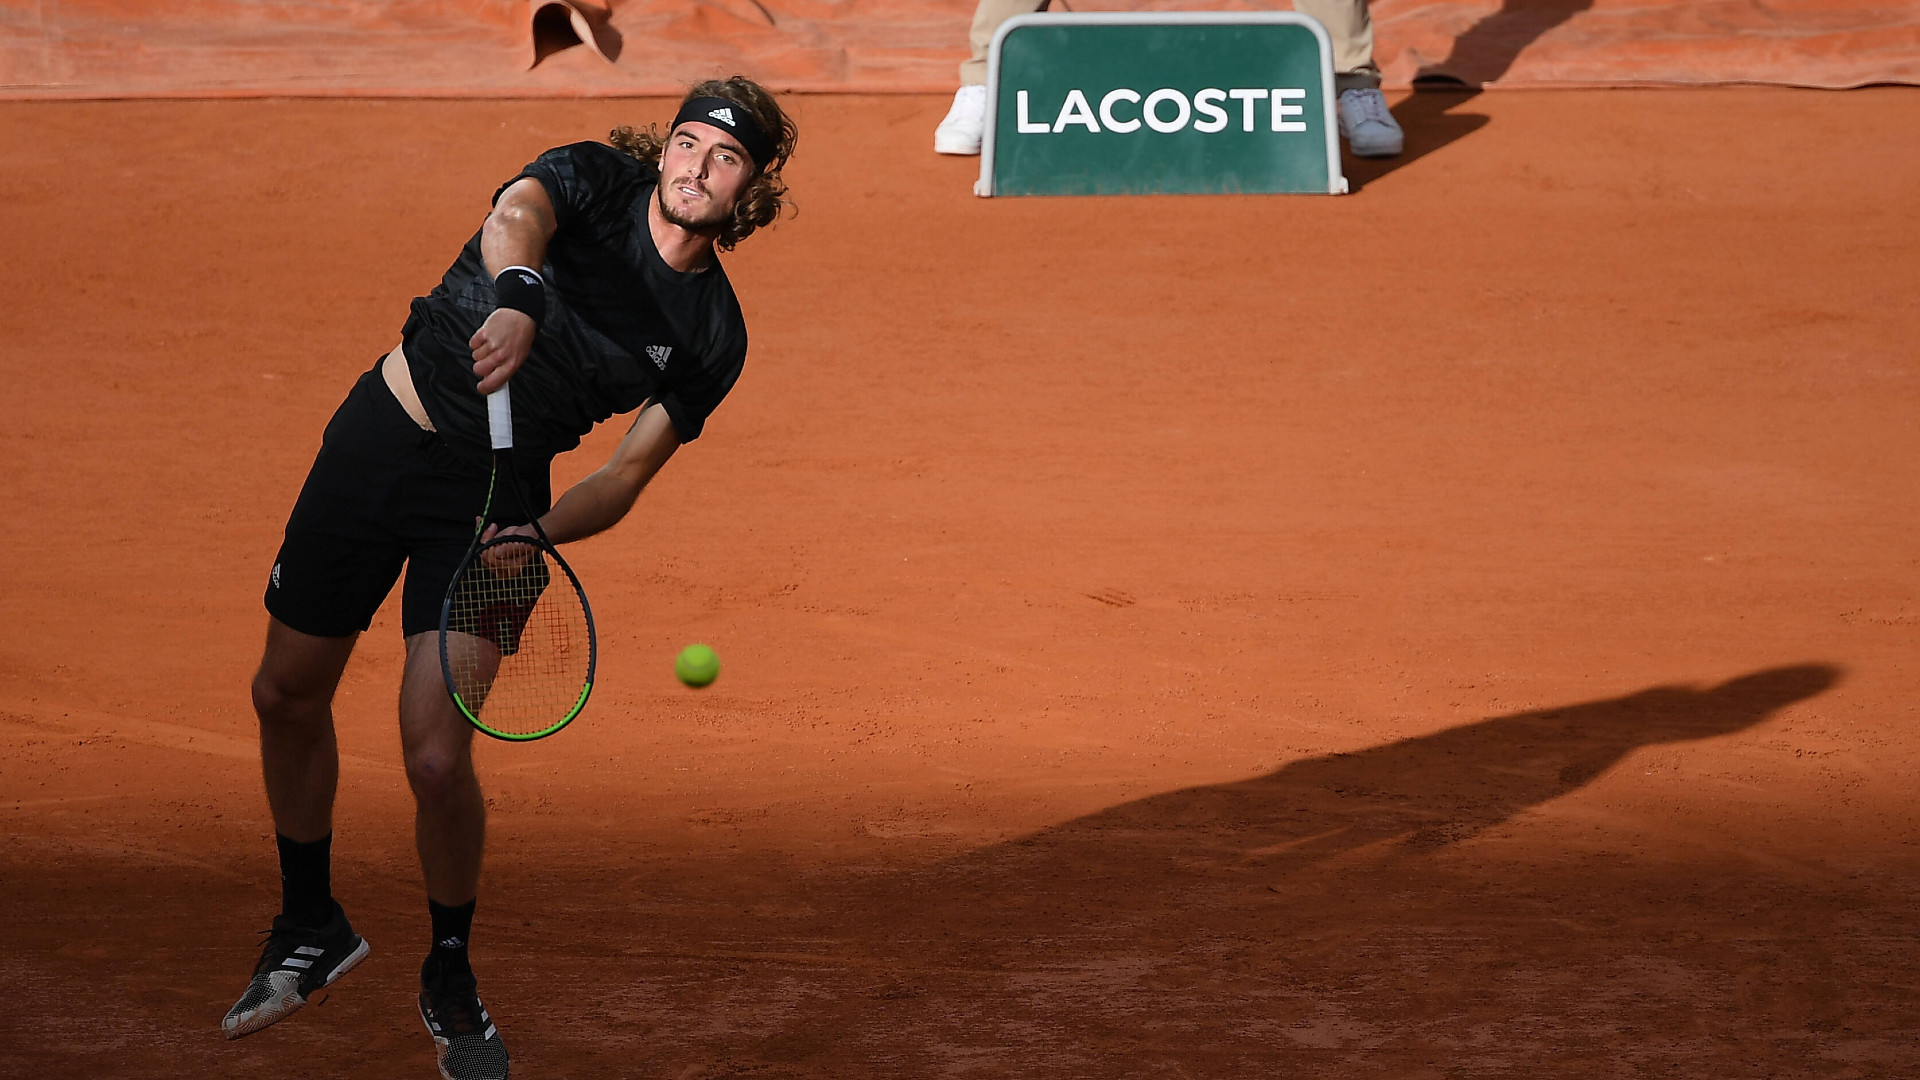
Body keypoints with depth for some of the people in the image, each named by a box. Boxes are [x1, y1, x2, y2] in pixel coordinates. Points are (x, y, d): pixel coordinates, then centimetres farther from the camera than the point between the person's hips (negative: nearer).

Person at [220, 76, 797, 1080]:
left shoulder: (712, 336, -5)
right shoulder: (592, 178, -9)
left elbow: (627, 474, -6)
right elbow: (515, 216, -33)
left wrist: (536, 535, -26)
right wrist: (517, 297, -55)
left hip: (493, 498, -1)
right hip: (381, 433, 1)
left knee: (437, 760, -12)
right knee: (288, 696, 11)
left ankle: (449, 980, 14)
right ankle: (310, 927, 35)